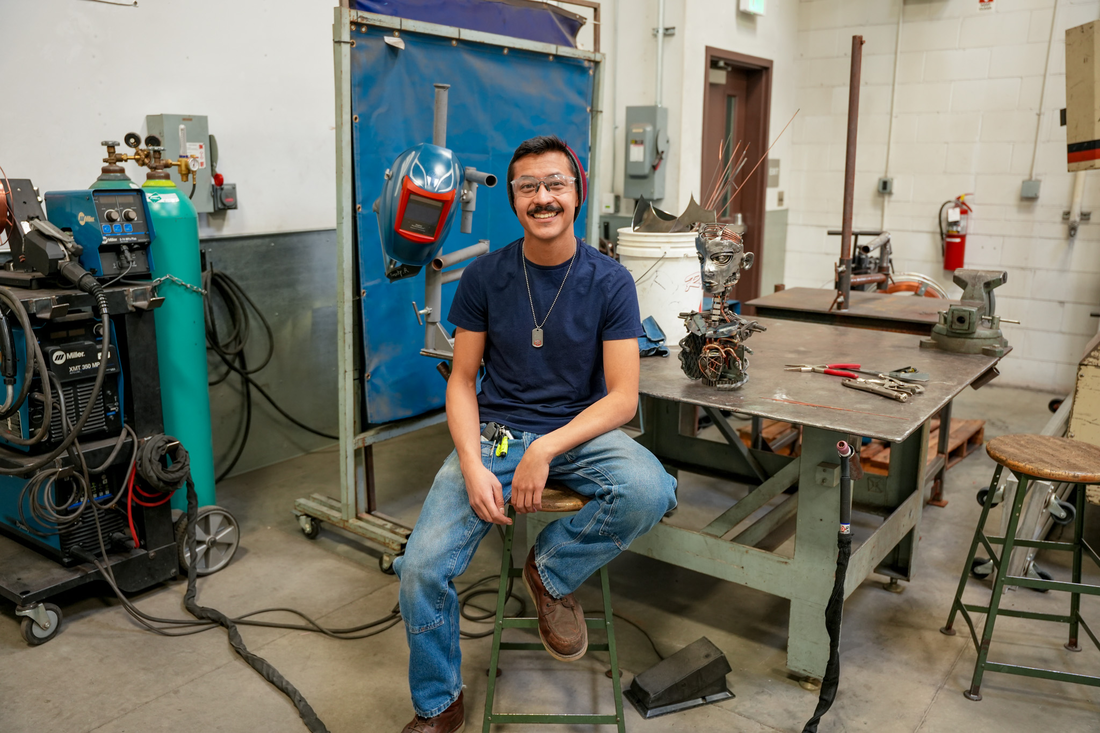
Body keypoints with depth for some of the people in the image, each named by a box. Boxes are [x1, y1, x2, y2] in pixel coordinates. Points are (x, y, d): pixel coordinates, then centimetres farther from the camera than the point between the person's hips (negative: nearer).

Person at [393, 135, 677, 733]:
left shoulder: (610, 282, -4)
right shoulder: (485, 275, 0)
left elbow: (622, 396, -7)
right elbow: (462, 380, 3)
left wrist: (545, 449, -22)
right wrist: (473, 466, -14)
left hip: (580, 431, 0)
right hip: (494, 431, 1)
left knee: (650, 492, -33)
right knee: (421, 567, -17)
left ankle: (552, 570, -1)